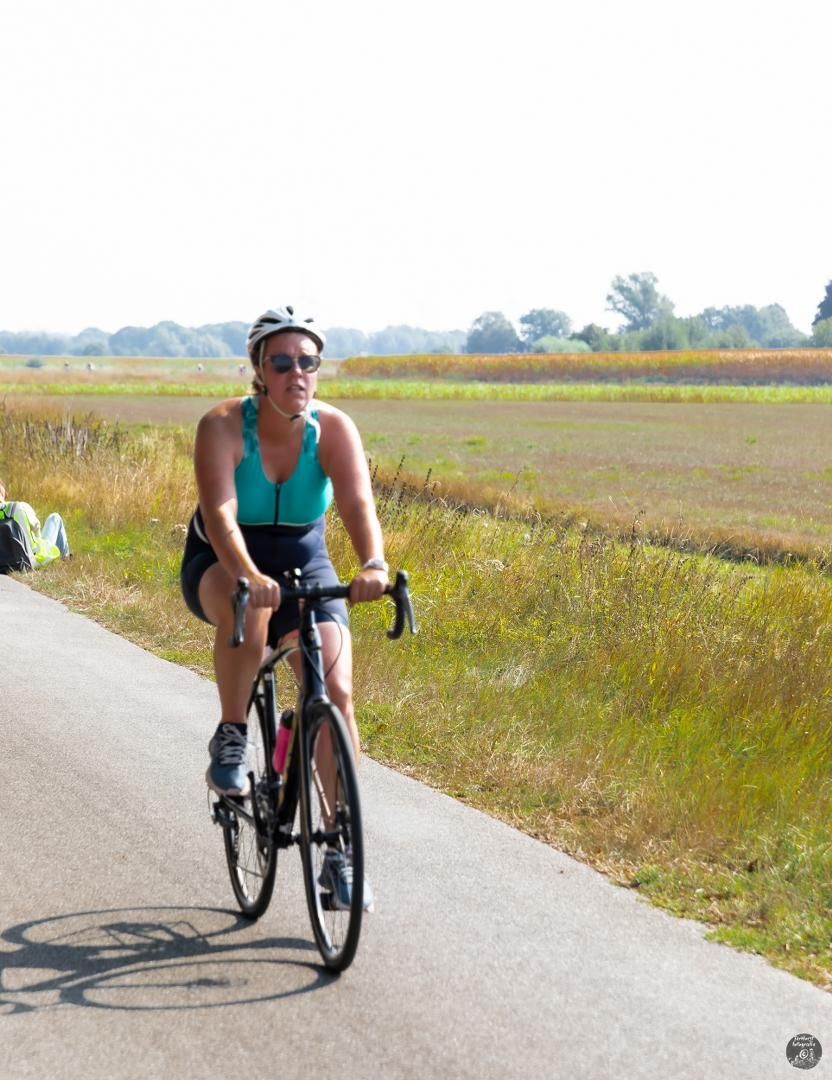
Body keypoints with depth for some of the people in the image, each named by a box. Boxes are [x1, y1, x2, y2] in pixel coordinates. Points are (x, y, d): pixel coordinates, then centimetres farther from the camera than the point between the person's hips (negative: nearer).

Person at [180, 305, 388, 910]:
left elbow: (358, 503, -32)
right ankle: (230, 738, -17)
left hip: (304, 565, 2)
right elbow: (220, 514, -36)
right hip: (222, 565, -2)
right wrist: (250, 575, -55)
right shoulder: (223, 426, -23)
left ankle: (341, 850, -2)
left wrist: (374, 565, -53)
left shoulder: (334, 428, -18)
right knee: (248, 604, -39)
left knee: (336, 693, -14)